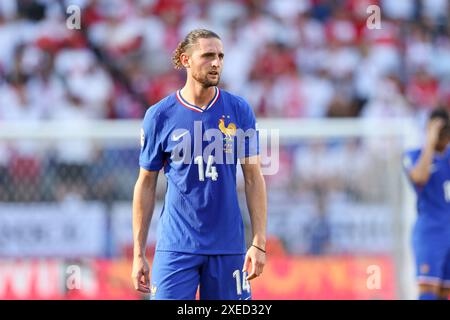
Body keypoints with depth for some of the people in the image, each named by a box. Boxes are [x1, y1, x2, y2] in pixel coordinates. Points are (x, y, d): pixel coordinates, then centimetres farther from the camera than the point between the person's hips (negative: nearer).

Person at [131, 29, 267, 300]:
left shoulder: (239, 111, 3)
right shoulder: (160, 116, 0)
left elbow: (254, 178, 4)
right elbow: (146, 185, 6)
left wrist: (259, 243, -4)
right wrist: (138, 254, 3)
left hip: (228, 247, 1)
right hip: (175, 247, -1)